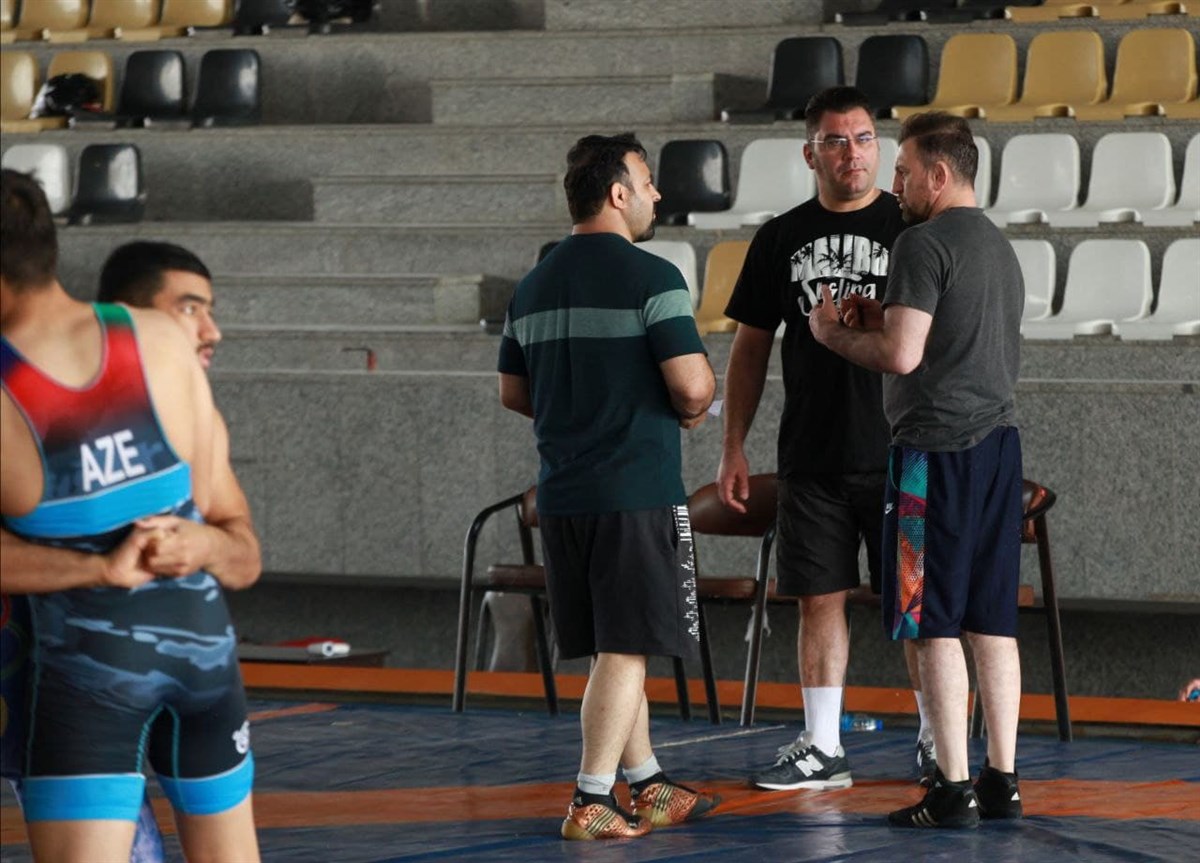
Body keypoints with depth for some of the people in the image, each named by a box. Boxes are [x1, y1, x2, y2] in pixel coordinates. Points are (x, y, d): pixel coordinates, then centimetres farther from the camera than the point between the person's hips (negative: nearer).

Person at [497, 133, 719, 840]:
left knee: (614, 650, 15)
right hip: (638, 492, -7)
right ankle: (592, 803, -5)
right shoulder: (650, 278, -11)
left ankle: (649, 786, 24)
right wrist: (690, 410, 4)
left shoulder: (534, 285, 12)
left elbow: (513, 392, 18)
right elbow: (693, 385, -17)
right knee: (627, 649, -3)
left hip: (562, 491, 7)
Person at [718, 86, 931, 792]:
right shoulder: (782, 239, 9)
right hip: (813, 460, 3)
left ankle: (936, 737, 12)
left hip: (898, 454, -3)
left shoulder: (910, 229, 0)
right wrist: (734, 448, 9)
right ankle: (822, 749, 10)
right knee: (820, 598, 5)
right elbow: (751, 348, 13)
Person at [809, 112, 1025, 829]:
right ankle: (1002, 781, 11)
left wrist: (837, 337, -1)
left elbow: (902, 356, -18)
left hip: (938, 447, -9)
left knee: (935, 625, -5)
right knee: (992, 620, 10)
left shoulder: (925, 245, -10)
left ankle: (954, 791, -7)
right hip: (999, 441, 9)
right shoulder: (1001, 246, 19)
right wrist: (888, 318, 21)